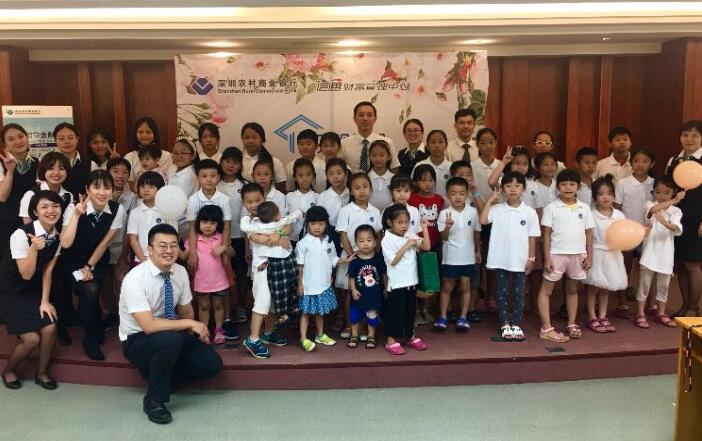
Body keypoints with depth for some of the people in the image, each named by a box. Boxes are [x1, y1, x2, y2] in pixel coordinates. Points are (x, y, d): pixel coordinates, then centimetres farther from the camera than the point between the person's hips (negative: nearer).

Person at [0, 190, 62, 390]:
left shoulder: (57, 236, -6)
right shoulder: (21, 235, -23)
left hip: (34, 291, 5)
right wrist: (34, 248, -37)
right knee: (31, 338, -13)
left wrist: (45, 301, -3)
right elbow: (26, 274, -21)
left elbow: (48, 270, 1)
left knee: (49, 329, -12)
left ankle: (42, 372, 15)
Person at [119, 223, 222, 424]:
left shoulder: (180, 272, -7)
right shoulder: (135, 279, -25)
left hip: (173, 335, 6)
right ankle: (154, 399, -15)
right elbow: (149, 326, -32)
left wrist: (194, 332, -8)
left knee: (212, 364, -12)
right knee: (171, 339, -38)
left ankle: (158, 371, 9)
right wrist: (189, 324, -29)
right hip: (137, 340, -5)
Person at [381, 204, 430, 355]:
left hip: (411, 281, 6)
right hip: (397, 283, -6)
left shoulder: (410, 235, 4)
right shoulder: (387, 240, -11)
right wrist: (406, 246, -19)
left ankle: (410, 337, 30)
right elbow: (393, 261, -17)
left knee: (410, 311, 17)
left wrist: (425, 229, -6)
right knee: (395, 312, 2)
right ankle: (392, 341, 12)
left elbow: (426, 247, -1)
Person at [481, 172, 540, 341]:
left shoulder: (530, 212, -2)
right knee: (502, 293, 8)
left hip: (521, 260, 0)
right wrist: (490, 200, -11)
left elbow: (532, 237, 2)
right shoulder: (497, 209, -2)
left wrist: (531, 258, 0)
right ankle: (505, 325, 19)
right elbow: (483, 220, -18)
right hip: (501, 260, 0)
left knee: (519, 294, 9)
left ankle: (517, 325, 21)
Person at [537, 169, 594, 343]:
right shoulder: (551, 207, -6)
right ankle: (546, 328, 5)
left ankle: (571, 324, 28)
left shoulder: (584, 208, 4)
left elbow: (588, 233, 8)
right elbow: (547, 234, -6)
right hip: (557, 254, -3)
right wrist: (547, 257, -10)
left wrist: (589, 255, 3)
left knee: (572, 289, 16)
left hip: (578, 255, 4)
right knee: (546, 290, -1)